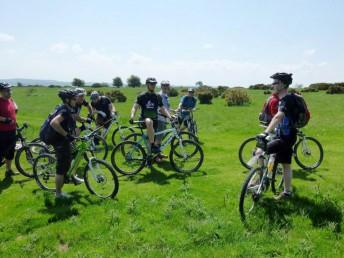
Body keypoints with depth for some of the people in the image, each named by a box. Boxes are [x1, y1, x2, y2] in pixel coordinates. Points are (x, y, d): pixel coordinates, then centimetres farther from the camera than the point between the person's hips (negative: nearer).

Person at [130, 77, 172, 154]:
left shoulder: (158, 97, 9)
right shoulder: (142, 96, -2)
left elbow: (163, 109, 12)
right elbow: (135, 107, -9)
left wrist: (170, 117, -2)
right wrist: (132, 116, -28)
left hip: (154, 120, 4)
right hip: (144, 120, -4)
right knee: (149, 122, -39)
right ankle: (152, 145, -37)